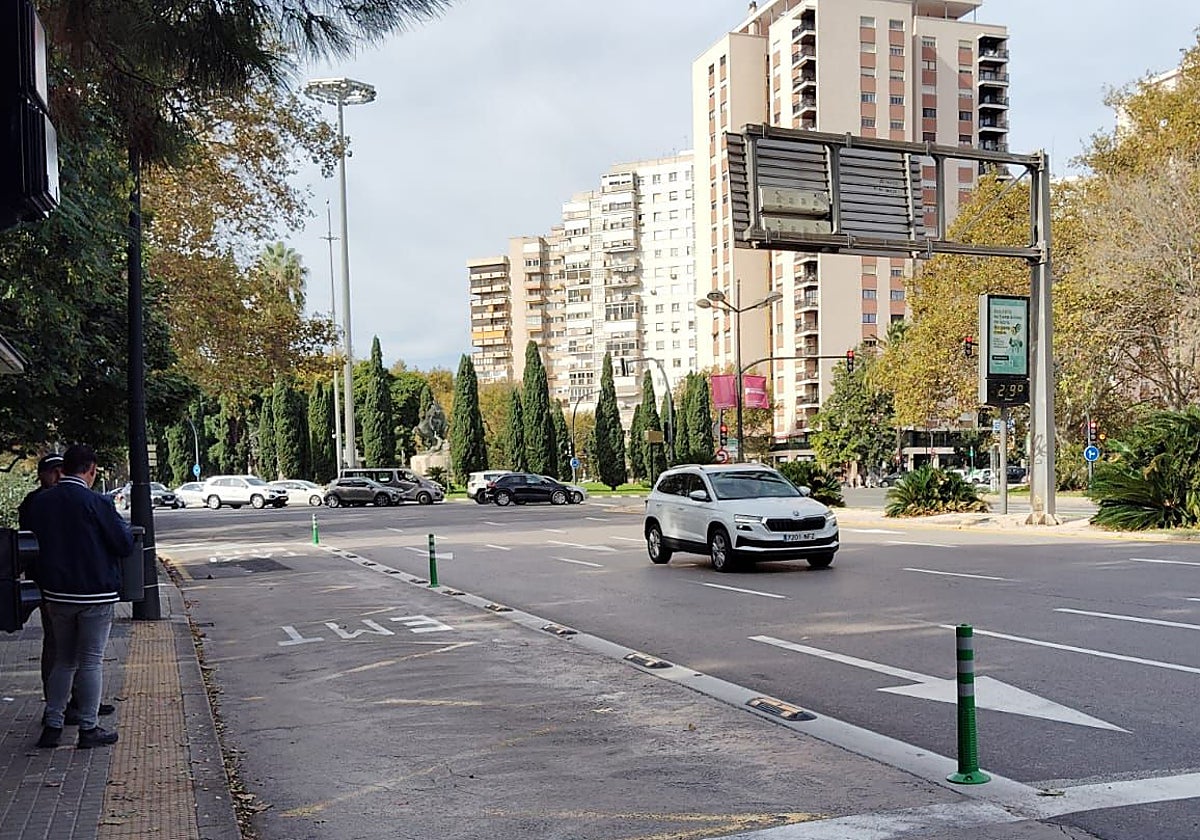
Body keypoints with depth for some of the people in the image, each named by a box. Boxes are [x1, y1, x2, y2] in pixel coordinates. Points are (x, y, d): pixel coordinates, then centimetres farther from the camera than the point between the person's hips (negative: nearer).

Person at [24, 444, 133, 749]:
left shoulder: (40, 502, 2)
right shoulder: (96, 503, -16)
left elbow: (35, 540, 11)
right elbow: (125, 544, -12)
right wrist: (121, 525, 8)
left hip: (56, 594, 5)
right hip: (95, 595, -5)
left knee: (63, 660, 17)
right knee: (91, 661, 4)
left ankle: (52, 725, 18)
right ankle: (88, 729, 9)